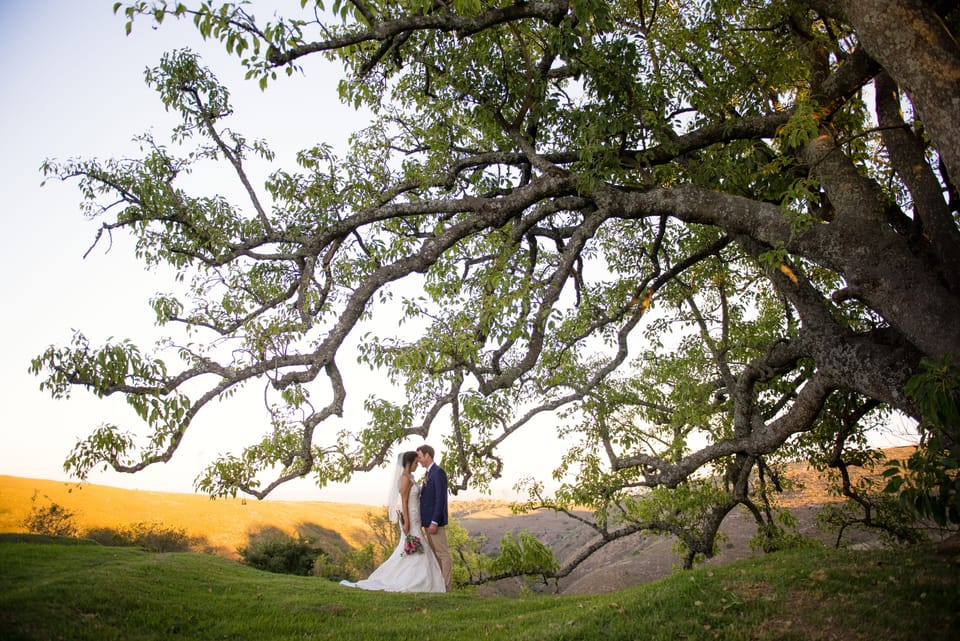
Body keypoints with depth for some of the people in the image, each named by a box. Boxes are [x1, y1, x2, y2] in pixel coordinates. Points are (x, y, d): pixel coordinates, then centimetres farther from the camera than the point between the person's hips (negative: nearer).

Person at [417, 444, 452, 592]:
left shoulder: (438, 472, -14)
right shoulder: (429, 473, 17)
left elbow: (441, 498, -20)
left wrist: (434, 522, -22)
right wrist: (427, 521, 15)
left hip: (435, 521, -10)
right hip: (428, 521, 10)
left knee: (443, 554, -4)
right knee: (434, 554, 13)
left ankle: (445, 587, -1)